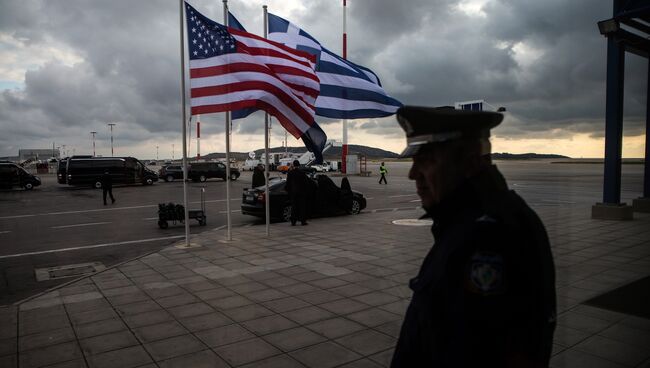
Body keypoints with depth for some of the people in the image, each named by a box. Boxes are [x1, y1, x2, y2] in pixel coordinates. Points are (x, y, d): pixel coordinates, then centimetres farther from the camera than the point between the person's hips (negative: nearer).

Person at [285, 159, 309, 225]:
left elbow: (288, 183, 1)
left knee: (294, 207, 6)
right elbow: (306, 183, -3)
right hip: (301, 192, -1)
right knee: (302, 206, 6)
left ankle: (293, 222, 5)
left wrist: (288, 191, 12)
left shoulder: (290, 173, -4)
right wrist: (306, 191, 9)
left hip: (293, 192, 1)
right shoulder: (302, 173, -7)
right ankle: (303, 221, 7)